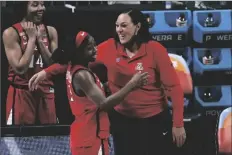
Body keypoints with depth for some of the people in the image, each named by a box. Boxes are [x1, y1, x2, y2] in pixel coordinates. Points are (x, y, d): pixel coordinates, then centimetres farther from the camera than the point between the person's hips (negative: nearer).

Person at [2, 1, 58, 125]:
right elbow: (20, 68, -17)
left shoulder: (50, 31, 6)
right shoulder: (11, 33, -10)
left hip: (46, 92, 5)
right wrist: (32, 38, -15)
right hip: (22, 92, -5)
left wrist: (40, 40, -8)